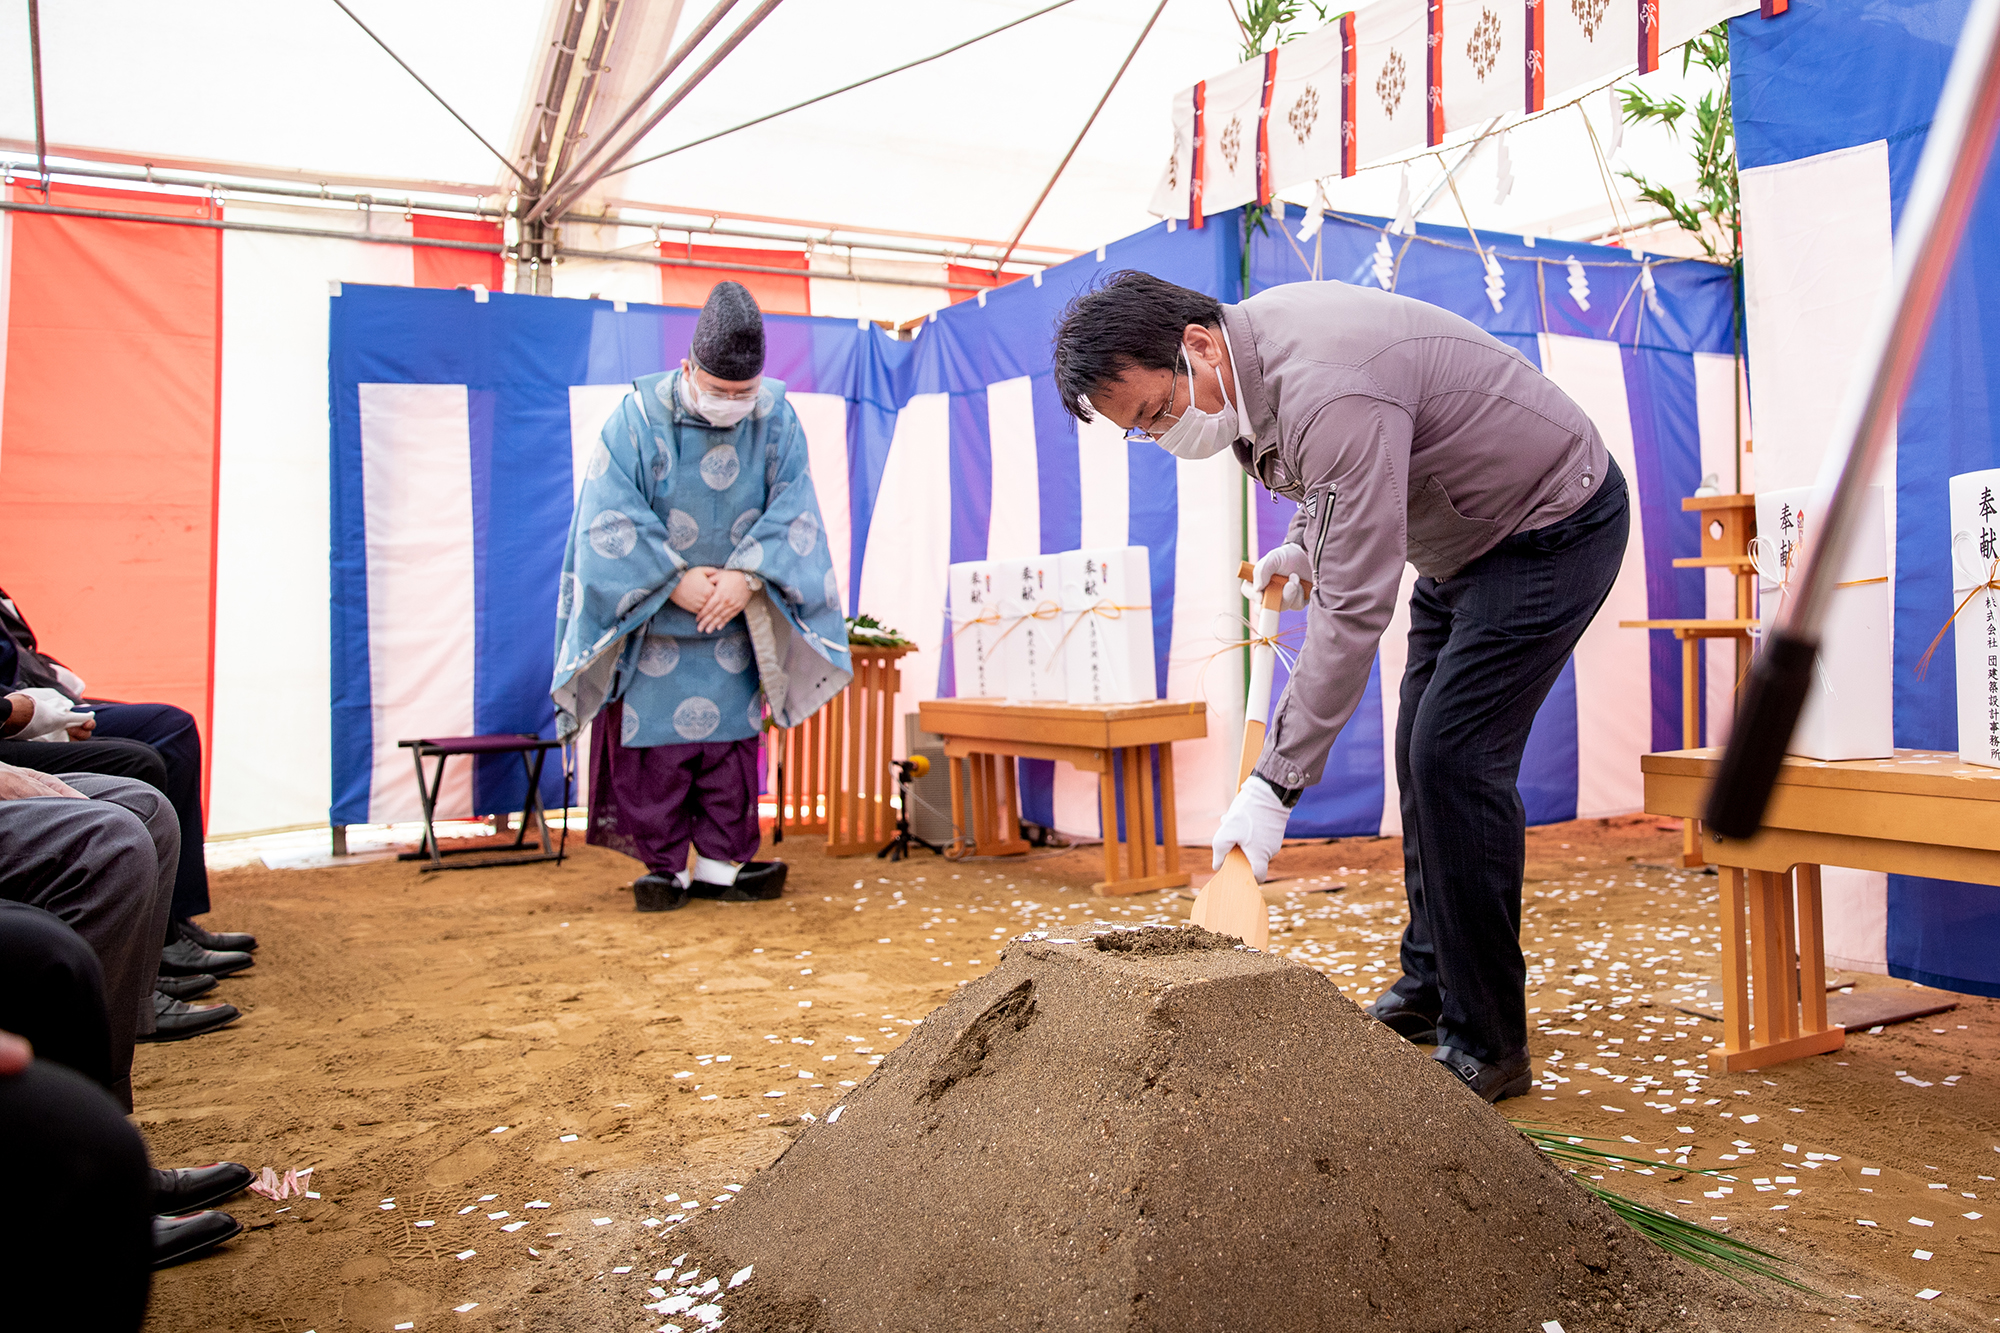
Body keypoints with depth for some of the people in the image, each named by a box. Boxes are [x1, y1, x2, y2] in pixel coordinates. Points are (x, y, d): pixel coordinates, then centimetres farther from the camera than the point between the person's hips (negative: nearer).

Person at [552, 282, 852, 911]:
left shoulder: (776, 418, -5)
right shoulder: (639, 417, -12)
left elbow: (792, 510, -7)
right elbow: (609, 517, -14)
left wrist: (747, 575, -21)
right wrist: (676, 580, -19)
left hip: (735, 622, 2)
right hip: (651, 618, -2)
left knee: (731, 740, 4)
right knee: (654, 743, -1)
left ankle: (719, 864, 13)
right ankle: (664, 867, 10)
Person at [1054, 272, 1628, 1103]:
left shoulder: (1329, 394, -35)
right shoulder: (1251, 343, -6)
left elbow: (1354, 607, -37)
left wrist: (1275, 783, -36)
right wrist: (1301, 544, 1)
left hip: (1554, 527, -10)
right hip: (1467, 536, 10)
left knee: (1455, 757, -17)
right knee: (1423, 752, 11)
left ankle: (1487, 1044, -4)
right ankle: (1428, 988, 25)